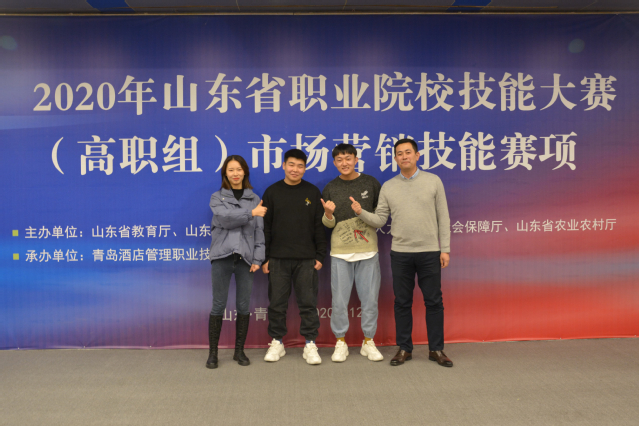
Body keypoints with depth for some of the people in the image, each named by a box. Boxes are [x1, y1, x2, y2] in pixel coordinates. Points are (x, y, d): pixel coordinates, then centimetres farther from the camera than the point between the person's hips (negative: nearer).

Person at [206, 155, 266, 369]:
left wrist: (257, 258, -2)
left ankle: (239, 351, 19)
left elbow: (259, 230, 6)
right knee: (219, 304, 1)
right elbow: (225, 218, -11)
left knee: (243, 305, 5)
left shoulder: (254, 198, 11)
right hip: (222, 256, -1)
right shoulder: (217, 197, 8)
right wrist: (251, 213, -13)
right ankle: (213, 352, 12)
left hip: (245, 257, 1)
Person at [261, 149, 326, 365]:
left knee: (308, 303, 3)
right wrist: (264, 258, 0)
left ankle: (310, 344, 14)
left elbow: (319, 226, 4)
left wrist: (320, 255, -1)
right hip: (278, 258, 1)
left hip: (306, 259, 0)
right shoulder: (272, 192, 4)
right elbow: (265, 227, 4)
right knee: (277, 303, 7)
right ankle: (277, 342, 21)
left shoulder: (313, 192, 4)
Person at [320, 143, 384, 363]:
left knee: (370, 299, 5)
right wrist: (329, 213, -15)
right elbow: (328, 223, 6)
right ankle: (340, 342, 18)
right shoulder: (330, 188, 5)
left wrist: (370, 222, -2)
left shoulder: (370, 183, 4)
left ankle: (368, 341, 21)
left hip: (368, 250, 0)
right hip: (340, 252, 0)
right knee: (339, 300, 3)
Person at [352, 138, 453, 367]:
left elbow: (443, 217, 1)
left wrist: (445, 249, -3)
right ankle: (404, 349, 20)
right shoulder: (388, 187, 5)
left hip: (429, 252, -1)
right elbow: (380, 220, 2)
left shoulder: (433, 181, 1)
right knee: (402, 303, 8)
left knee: (434, 302, 5)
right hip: (400, 253, 1)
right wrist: (361, 212, -16)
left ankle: (436, 349, 18)